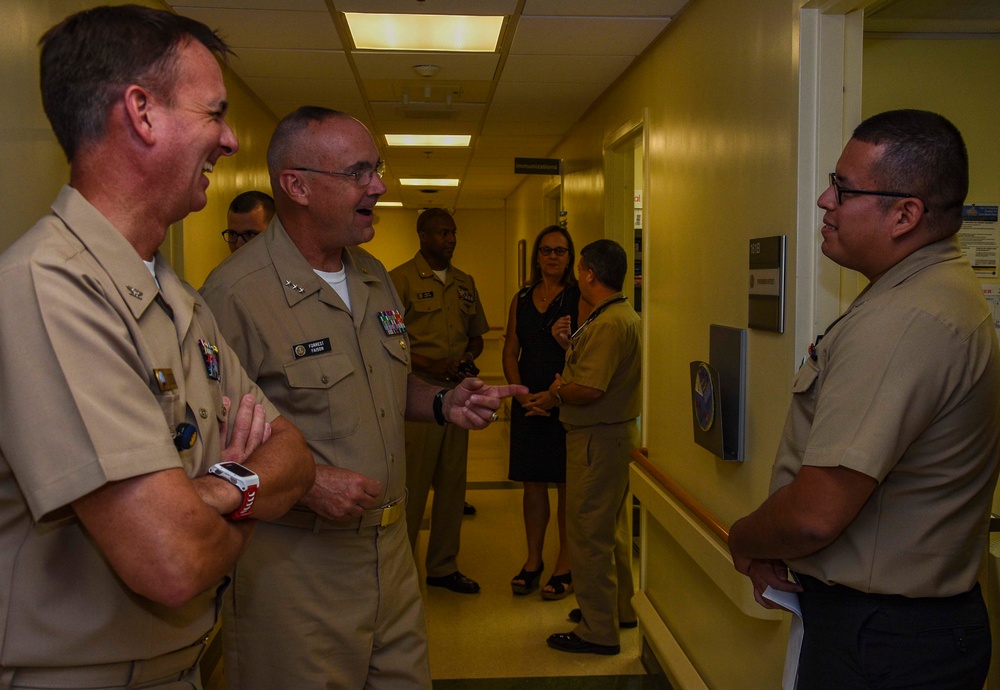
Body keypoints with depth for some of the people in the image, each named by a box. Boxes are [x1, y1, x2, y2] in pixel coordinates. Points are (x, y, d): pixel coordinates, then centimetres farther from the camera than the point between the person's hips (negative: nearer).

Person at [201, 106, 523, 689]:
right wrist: (304, 481, -24)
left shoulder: (376, 277, 9)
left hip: (391, 548, 7)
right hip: (293, 561, -7)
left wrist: (444, 404, 2)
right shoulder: (237, 292, -18)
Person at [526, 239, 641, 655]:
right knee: (611, 528, 21)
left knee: (589, 533, -1)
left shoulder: (608, 323, -21)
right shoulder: (626, 316, 13)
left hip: (598, 437, -11)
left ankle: (597, 631, 9)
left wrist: (553, 395, -9)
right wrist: (559, 395, 8)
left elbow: (590, 389, -27)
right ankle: (620, 609, 36)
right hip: (617, 430, 11)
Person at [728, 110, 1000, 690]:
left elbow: (815, 515, -30)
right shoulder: (944, 289, 8)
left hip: (880, 641, -10)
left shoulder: (901, 324, -28)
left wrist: (745, 542, -8)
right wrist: (776, 547, 4)